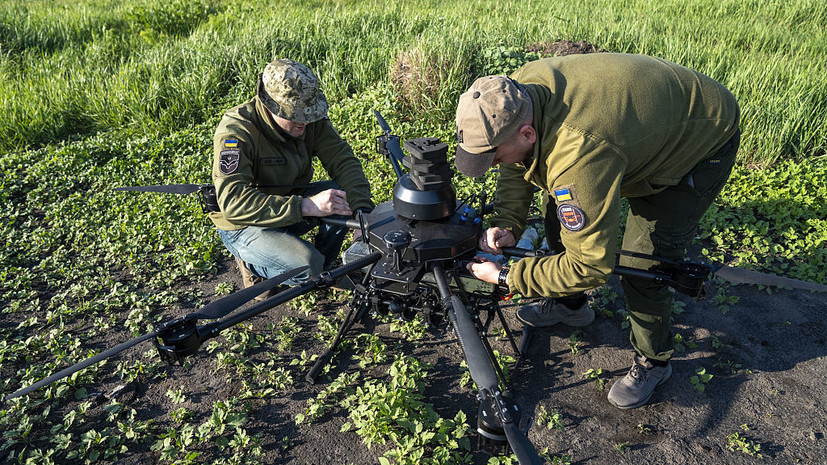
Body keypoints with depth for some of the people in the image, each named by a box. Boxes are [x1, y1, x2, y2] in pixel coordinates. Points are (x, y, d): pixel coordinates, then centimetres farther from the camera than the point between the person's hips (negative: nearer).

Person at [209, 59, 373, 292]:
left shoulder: (310, 119, -10)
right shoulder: (236, 131, -28)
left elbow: (342, 160, -11)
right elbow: (233, 201, -37)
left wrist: (362, 209, -29)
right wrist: (306, 206, -44)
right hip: (245, 225, -6)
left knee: (345, 194, -17)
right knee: (307, 267, -29)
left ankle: (323, 267, 6)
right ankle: (253, 265, 5)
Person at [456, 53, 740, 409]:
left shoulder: (579, 155, -45)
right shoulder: (516, 91, -21)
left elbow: (590, 266, -36)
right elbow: (517, 166, -1)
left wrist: (506, 277, -28)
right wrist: (507, 223, -16)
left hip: (703, 142, -8)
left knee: (642, 265, -12)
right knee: (560, 214, 7)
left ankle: (653, 362, 16)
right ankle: (569, 304, 33)